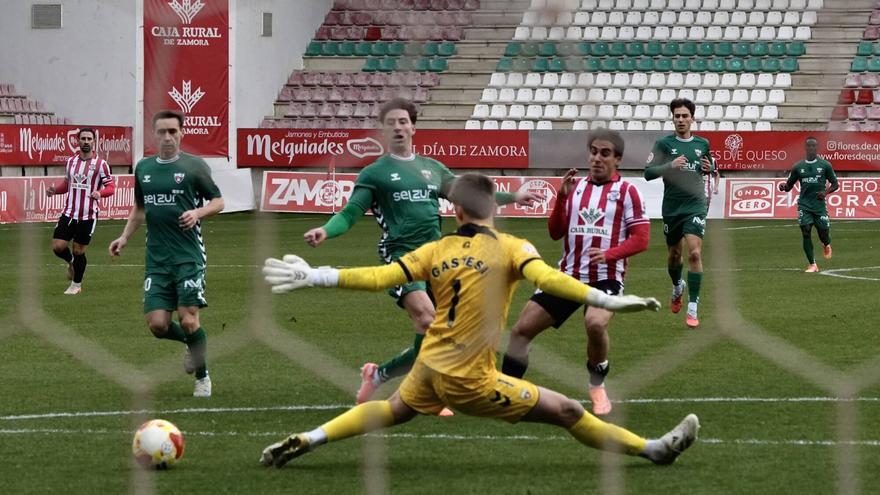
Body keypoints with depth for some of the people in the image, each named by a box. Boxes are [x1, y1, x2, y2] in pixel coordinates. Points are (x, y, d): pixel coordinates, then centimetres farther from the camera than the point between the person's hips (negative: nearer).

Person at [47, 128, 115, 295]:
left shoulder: (100, 164, -4)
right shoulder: (71, 161, 8)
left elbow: (111, 187, -6)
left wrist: (100, 193, -28)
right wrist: (55, 189, 0)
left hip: (88, 215, -3)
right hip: (69, 212, 3)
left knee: (79, 251, 2)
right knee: (58, 247, -6)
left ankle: (76, 285, 22)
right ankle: (71, 262, 28)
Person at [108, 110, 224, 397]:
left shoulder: (194, 166, -2)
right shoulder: (143, 168, 11)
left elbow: (218, 202, 2)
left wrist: (198, 212, -17)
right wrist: (125, 237, 12)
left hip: (189, 255, -4)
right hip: (156, 258, 4)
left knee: (188, 320, -11)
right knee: (157, 325, -5)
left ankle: (203, 377, 13)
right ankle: (191, 343, 29)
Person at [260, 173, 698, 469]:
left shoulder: (436, 251, 3)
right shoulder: (510, 248, -11)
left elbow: (378, 278, 0)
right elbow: (547, 279, -27)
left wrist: (313, 277, 7)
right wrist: (608, 301, -33)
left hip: (428, 371, 5)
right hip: (470, 382, -5)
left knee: (391, 410, 34)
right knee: (566, 411, 2)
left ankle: (303, 442, 31)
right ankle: (655, 450, 7)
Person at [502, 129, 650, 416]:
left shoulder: (627, 192, 0)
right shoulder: (576, 187, 13)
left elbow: (641, 239, -6)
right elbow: (555, 232, 11)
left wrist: (609, 254, -23)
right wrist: (561, 197, -4)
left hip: (606, 277, -5)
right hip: (567, 274, 5)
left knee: (595, 323, -33)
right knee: (522, 329, -3)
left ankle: (597, 386, -7)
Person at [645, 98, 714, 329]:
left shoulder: (702, 144, 6)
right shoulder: (664, 143, -1)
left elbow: (711, 166, 23)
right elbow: (648, 173, -9)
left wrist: (709, 168, -2)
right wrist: (670, 165, -25)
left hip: (695, 206, 0)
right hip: (671, 208, 0)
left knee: (694, 253, -16)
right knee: (674, 255, 14)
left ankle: (692, 309, -12)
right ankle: (677, 287, 48)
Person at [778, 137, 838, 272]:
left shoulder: (825, 165, 1)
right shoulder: (798, 167, 6)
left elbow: (835, 184, 7)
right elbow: (789, 186, 12)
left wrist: (825, 192, -12)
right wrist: (783, 187, -11)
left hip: (819, 204, -1)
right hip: (804, 204, 1)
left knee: (823, 232, 1)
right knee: (806, 232, -9)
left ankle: (827, 245, 41)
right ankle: (812, 265, -1)